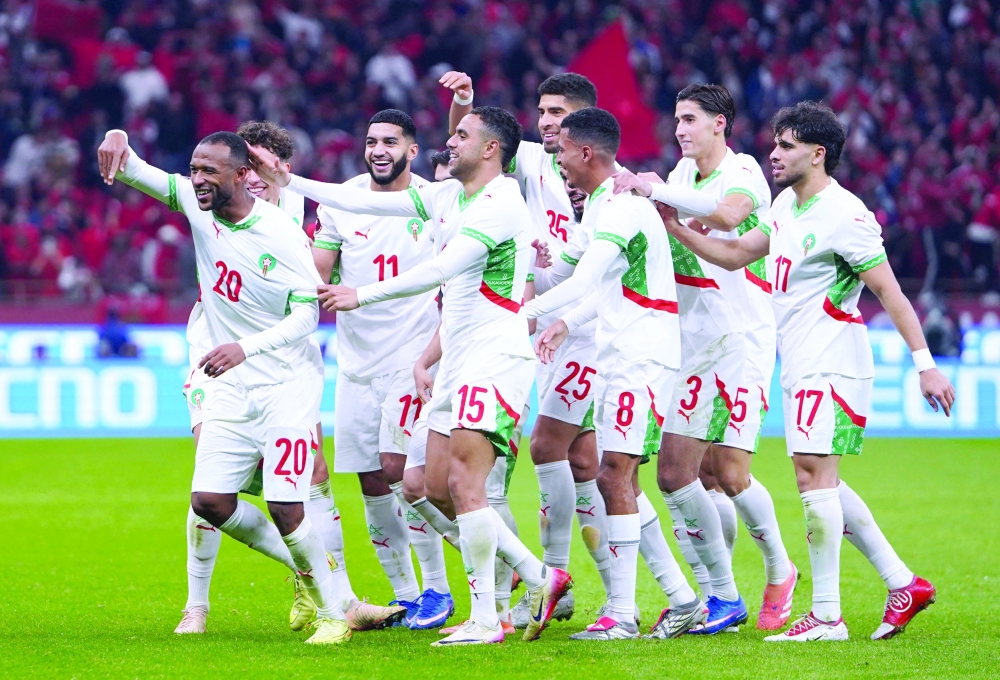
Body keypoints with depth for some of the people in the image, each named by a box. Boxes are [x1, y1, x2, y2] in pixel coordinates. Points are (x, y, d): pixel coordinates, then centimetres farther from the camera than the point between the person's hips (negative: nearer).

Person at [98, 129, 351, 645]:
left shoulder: (282, 234, -16)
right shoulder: (195, 202, -1)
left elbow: (306, 315, -16)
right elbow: (132, 172, -4)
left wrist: (245, 347, -30)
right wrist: (117, 139, -28)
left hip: (286, 385, -6)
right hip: (228, 389, 6)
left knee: (285, 508, -14)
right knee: (210, 500, -4)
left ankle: (334, 612, 5)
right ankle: (306, 569, 18)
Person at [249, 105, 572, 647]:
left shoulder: (500, 203, -15)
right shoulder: (448, 197, 14)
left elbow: (441, 270, -24)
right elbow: (364, 202, 18)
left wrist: (362, 295, -24)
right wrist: (287, 181, 17)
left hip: (495, 358, -10)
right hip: (458, 359, 10)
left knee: (463, 482, -17)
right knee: (437, 489, 7)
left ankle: (485, 620, -13)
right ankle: (540, 578, 16)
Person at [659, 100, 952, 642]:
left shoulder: (843, 216, -16)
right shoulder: (788, 206, 12)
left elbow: (889, 291, -17)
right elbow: (735, 254, 22)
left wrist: (924, 363, -20)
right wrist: (675, 227, 12)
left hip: (832, 364, -10)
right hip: (801, 367, 10)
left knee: (814, 475, -13)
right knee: (823, 482, 13)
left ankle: (826, 616, -11)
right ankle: (903, 584, 19)